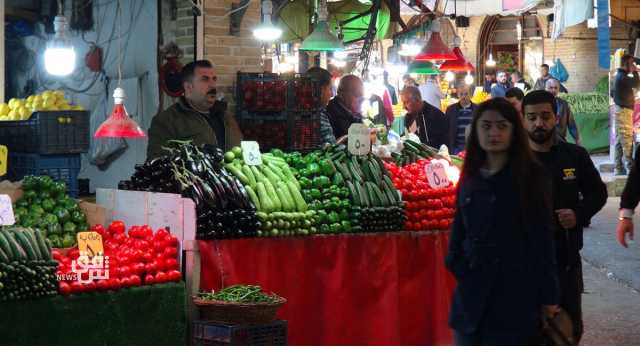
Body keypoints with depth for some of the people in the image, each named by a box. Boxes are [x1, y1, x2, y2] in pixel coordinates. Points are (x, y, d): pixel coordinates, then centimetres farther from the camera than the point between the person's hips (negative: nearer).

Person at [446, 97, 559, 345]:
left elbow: (541, 237, -7)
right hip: (472, 292, 5)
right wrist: (456, 264, -2)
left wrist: (548, 296, -8)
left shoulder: (530, 176, -6)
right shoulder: (470, 177, 8)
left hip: (514, 294, -5)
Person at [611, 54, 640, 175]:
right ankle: (630, 167, -11)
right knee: (627, 140, -10)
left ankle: (619, 168, 11)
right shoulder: (623, 77, -15)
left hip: (620, 109, 10)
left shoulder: (619, 76, 17)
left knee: (619, 140, 9)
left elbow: (612, 93, 24)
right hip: (624, 110, -10)